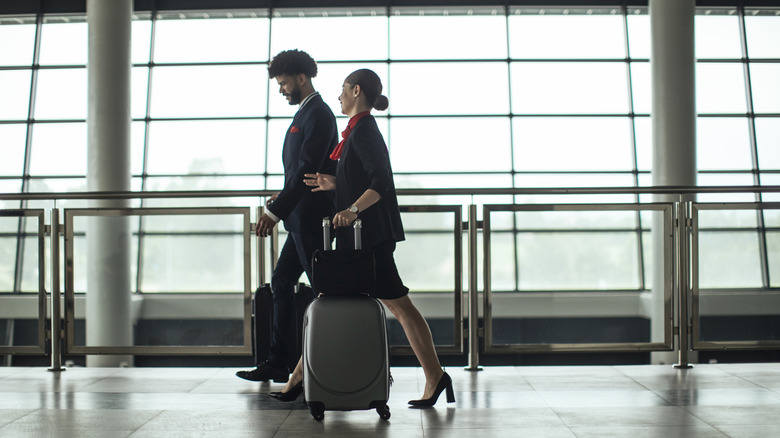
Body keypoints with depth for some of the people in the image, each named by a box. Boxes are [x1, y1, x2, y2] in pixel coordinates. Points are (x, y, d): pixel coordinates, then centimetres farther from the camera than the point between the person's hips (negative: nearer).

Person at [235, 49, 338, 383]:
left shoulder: (317, 114, -13)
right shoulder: (307, 112, 18)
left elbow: (307, 169, -22)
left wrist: (275, 212, -24)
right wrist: (283, 198, 12)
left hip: (312, 218, -10)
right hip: (302, 220, 10)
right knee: (281, 282, 12)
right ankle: (279, 362, 17)